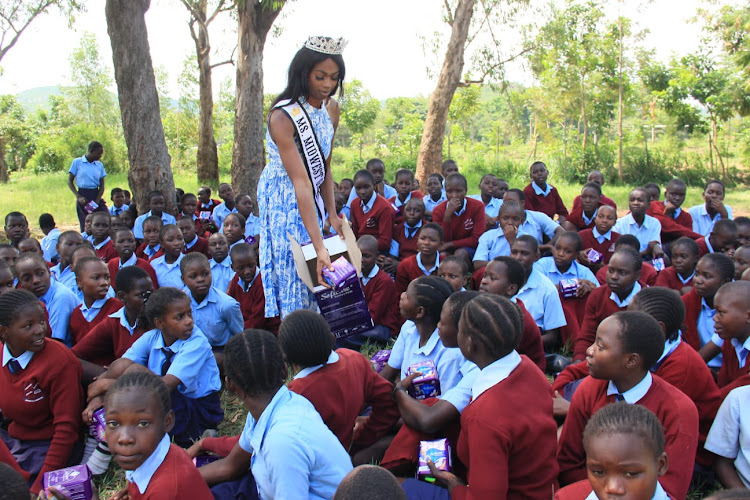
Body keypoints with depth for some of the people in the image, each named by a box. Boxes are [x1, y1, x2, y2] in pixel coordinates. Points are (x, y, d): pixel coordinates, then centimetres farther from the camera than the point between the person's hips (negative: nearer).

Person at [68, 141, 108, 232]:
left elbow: (102, 186, 7)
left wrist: (96, 201, -8)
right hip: (83, 197, -3)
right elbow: (70, 181, 1)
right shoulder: (77, 162, 1)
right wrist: (79, 197, -13)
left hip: (96, 196, 3)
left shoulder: (100, 165, 10)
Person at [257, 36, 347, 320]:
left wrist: (332, 215, -2)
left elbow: (325, 166, 6)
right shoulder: (284, 115, -24)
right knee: (290, 272, -4)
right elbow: (300, 181, -31)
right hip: (282, 199, -7)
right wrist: (319, 246, -35)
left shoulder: (331, 109, -1)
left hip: (312, 198, 7)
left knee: (314, 275, 9)